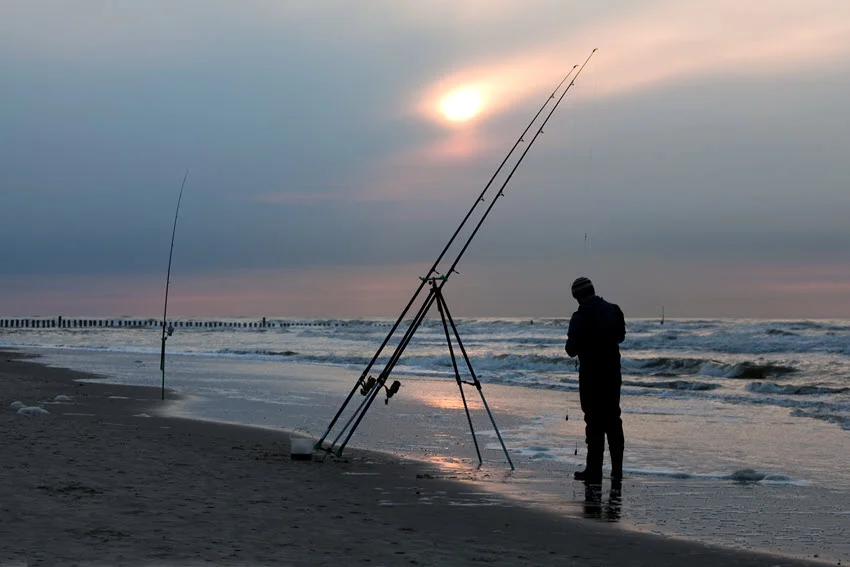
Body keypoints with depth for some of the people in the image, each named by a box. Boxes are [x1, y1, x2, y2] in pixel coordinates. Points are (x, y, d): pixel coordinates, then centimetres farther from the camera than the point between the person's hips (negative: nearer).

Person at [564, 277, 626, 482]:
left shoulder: (580, 318, -17)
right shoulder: (613, 311, 3)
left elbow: (572, 350, -17)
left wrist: (571, 343, 5)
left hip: (591, 375, -6)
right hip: (612, 373, 6)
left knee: (594, 421, -2)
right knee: (613, 420, 13)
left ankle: (594, 470, -1)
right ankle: (617, 469, 17)